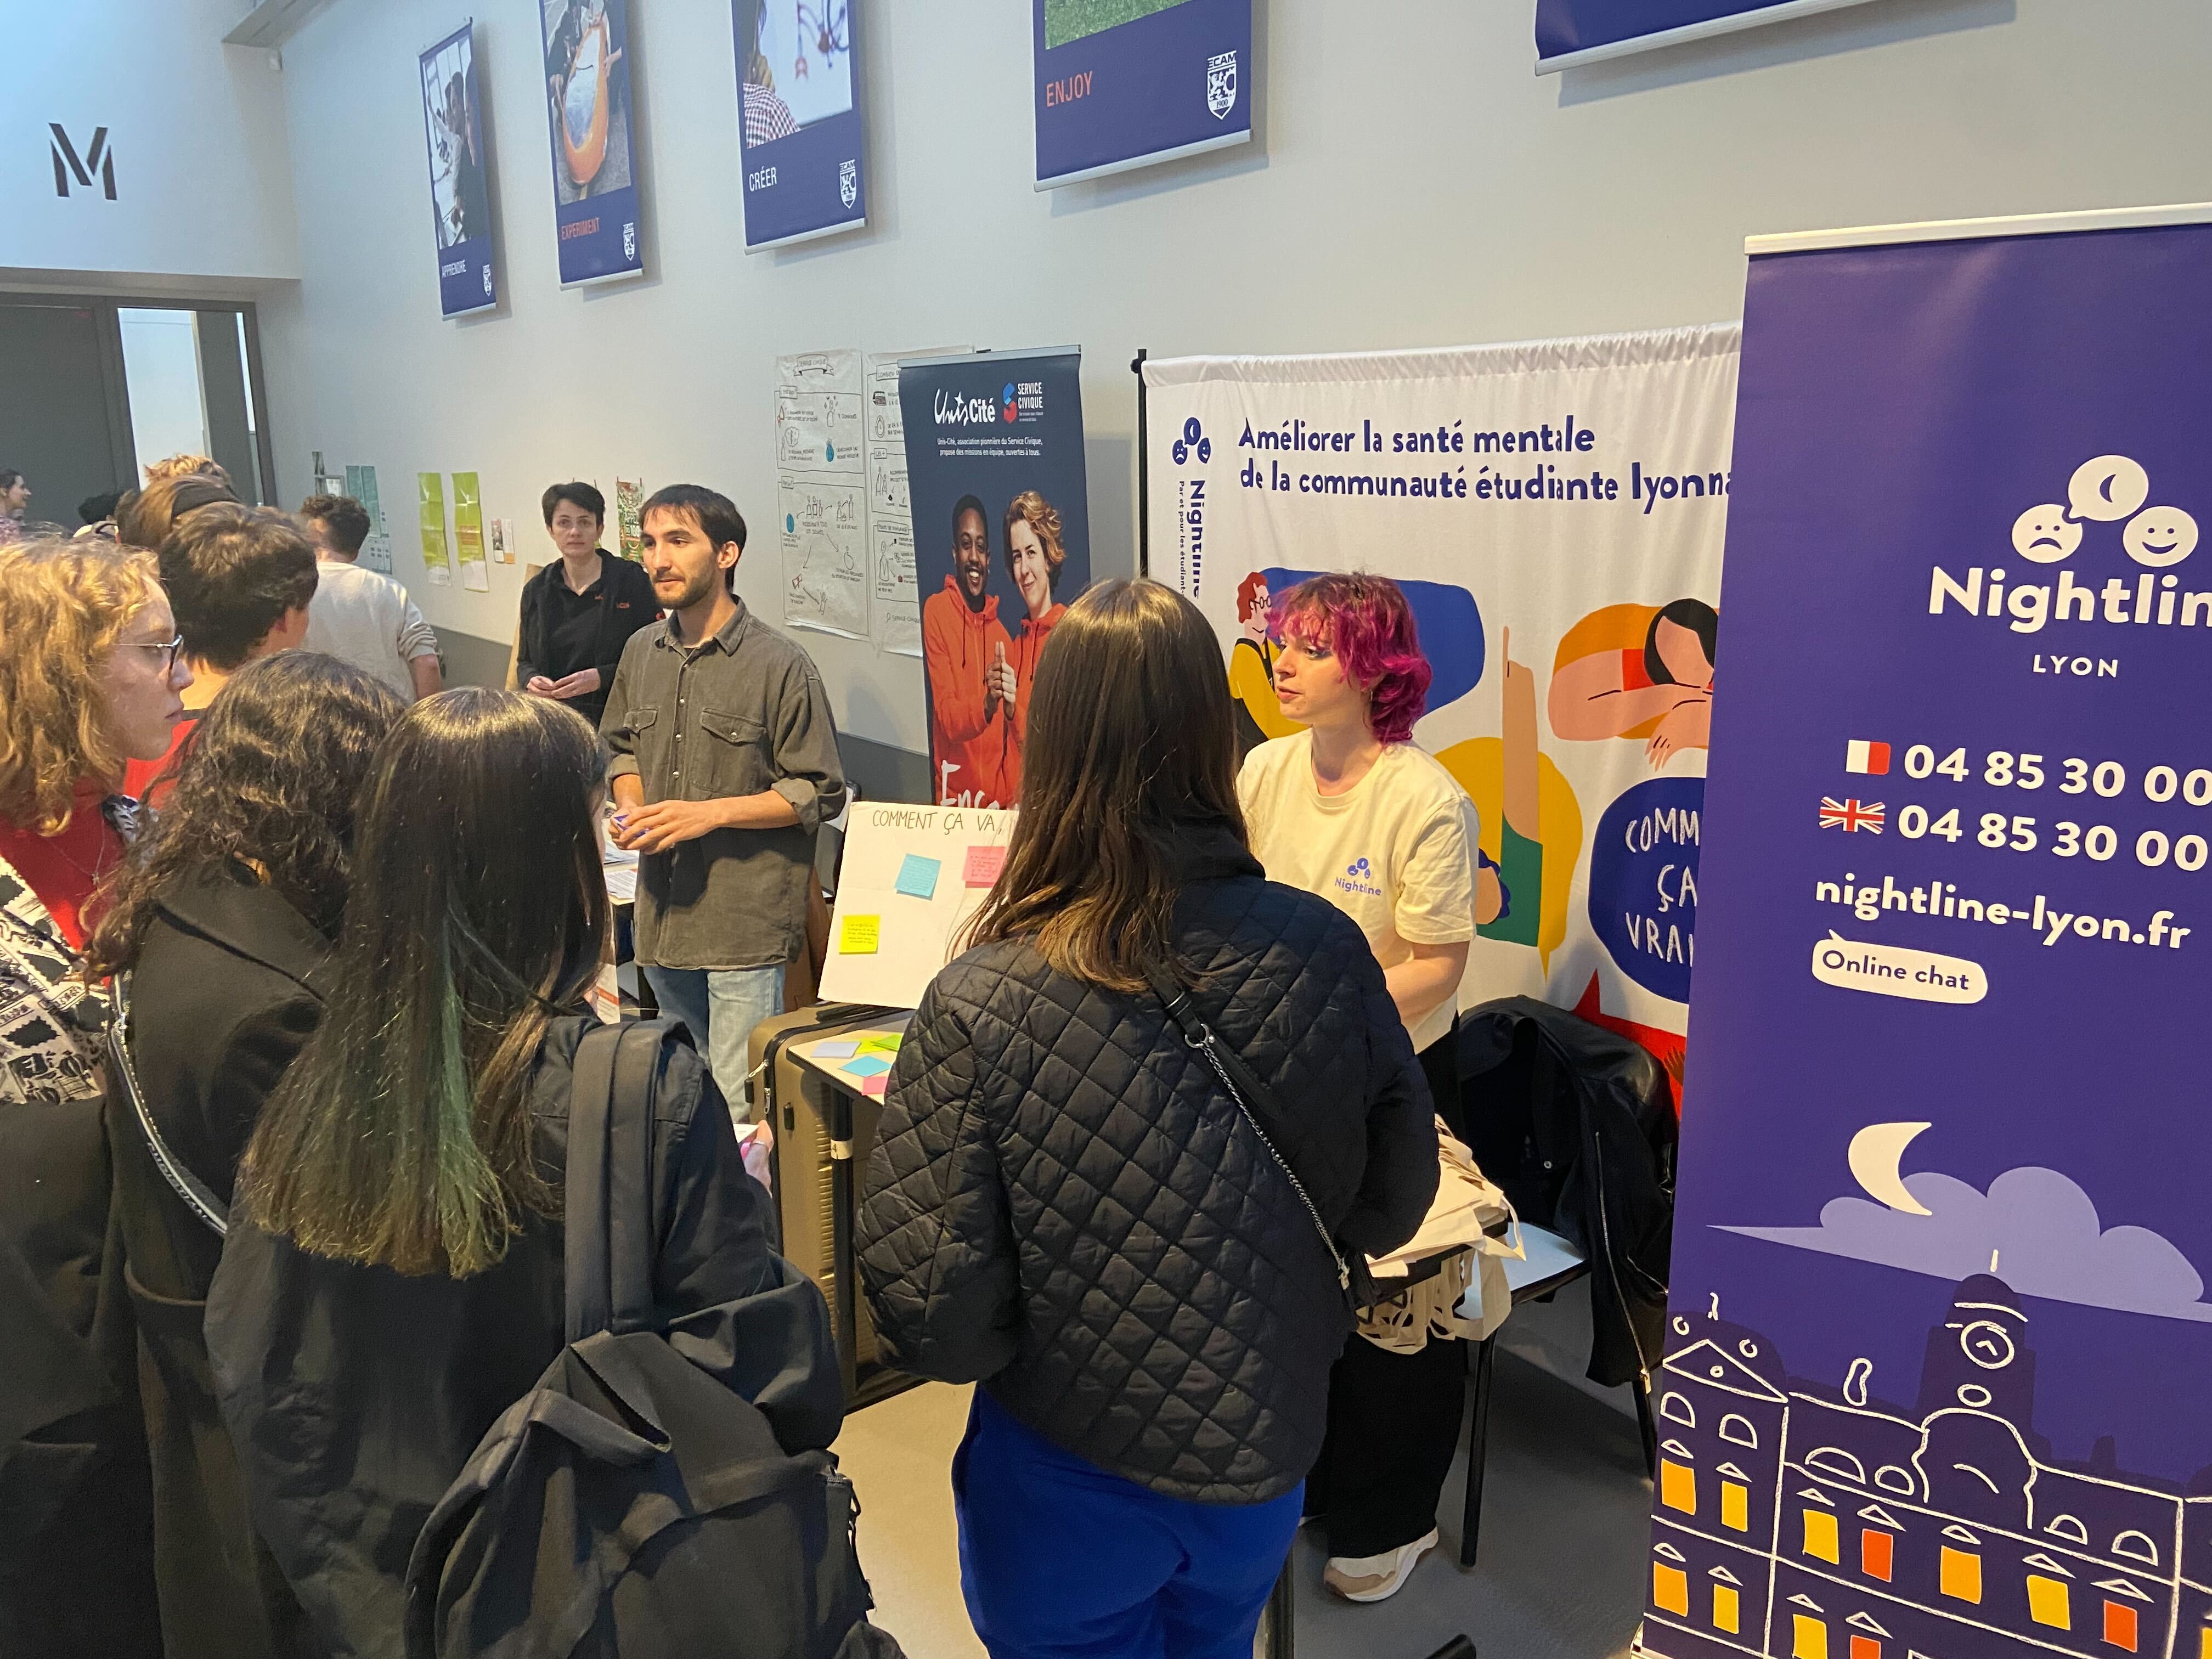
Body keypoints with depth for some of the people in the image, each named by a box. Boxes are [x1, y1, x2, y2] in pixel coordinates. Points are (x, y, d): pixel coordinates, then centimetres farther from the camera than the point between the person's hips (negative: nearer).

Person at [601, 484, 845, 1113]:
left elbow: (820, 794, -9)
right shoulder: (641, 653, 9)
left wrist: (713, 812, -17)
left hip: (746, 922, -6)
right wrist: (630, 807, 2)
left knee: (740, 1105, -5)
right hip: (661, 911, 7)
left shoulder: (780, 665, -11)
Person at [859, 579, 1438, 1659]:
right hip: (1264, 1451, 3)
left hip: (1070, 1484, -3)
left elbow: (931, 1319, -22)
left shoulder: (980, 1007, -27)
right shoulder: (1325, 951, -17)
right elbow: (1396, 1198, -4)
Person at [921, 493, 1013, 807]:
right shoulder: (936, 611, -3)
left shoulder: (1001, 633, 9)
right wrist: (986, 706, -29)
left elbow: (1011, 733, 12)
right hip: (955, 794, -3)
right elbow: (947, 717, -12)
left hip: (999, 796, 3)